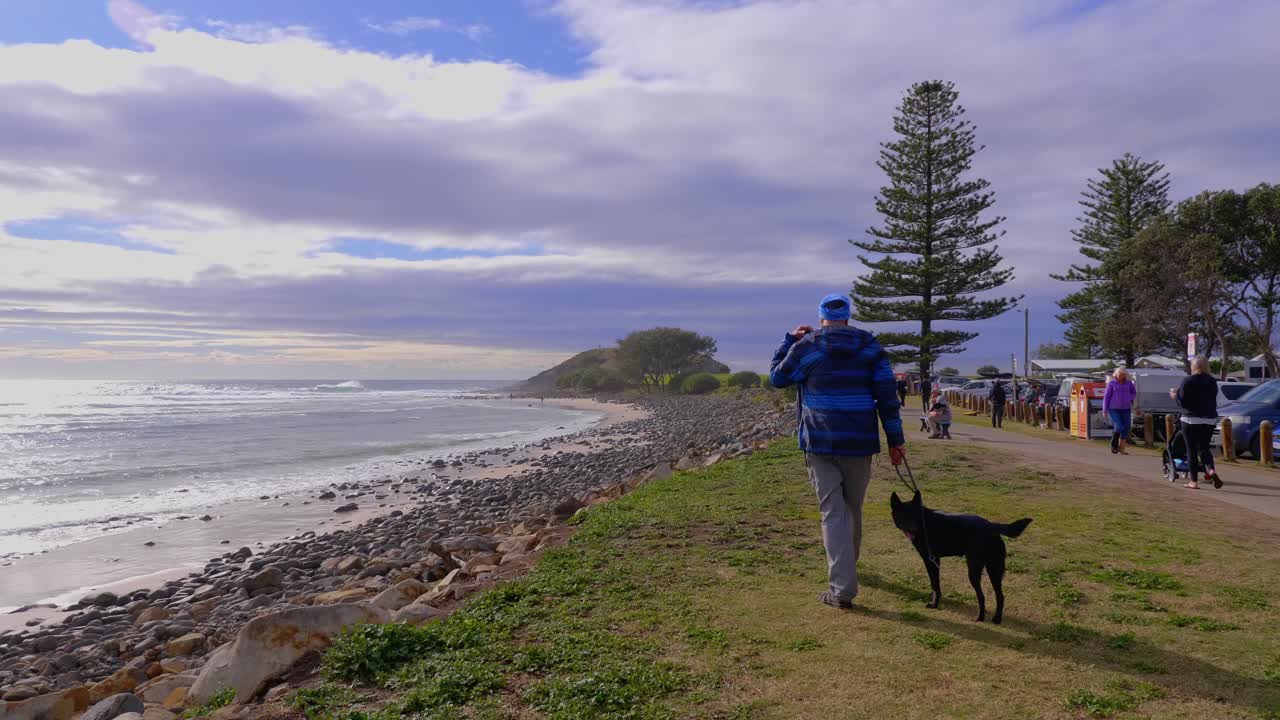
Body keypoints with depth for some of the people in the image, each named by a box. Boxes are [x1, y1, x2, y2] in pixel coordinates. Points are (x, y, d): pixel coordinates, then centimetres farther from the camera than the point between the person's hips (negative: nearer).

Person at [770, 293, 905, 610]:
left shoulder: (806, 346, -3)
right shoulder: (872, 347, 4)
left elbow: (776, 376, 11)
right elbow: (887, 395, 0)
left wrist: (789, 340, 20)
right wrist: (895, 440, 3)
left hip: (821, 444, -3)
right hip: (860, 443, 3)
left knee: (833, 513, -2)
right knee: (853, 508, 19)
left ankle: (842, 588, -8)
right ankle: (847, 566, 40)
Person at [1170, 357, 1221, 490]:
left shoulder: (1188, 381, -10)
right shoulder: (1212, 381, 7)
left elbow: (1182, 402, -10)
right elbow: (1213, 401, 15)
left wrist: (1175, 395, 8)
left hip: (1191, 420, -5)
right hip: (1209, 420, 5)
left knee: (1192, 450, 2)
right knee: (1204, 447, 15)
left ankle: (1194, 481, 4)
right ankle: (1211, 470, -12)